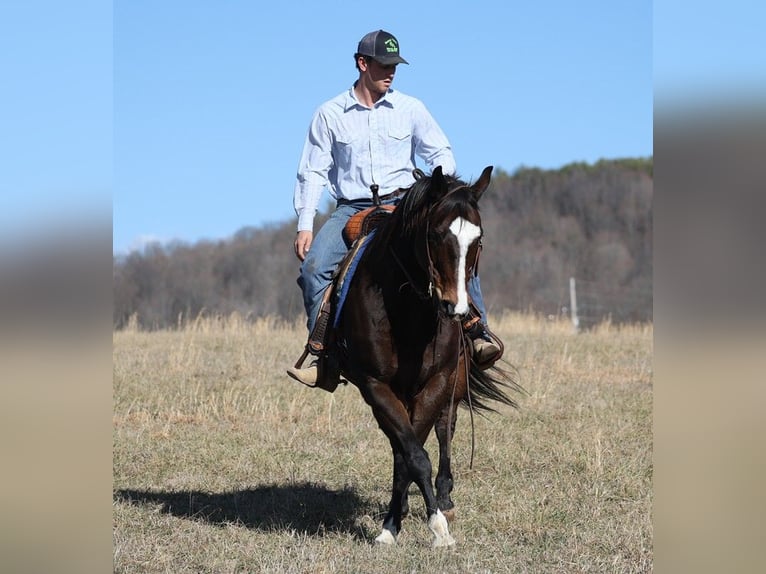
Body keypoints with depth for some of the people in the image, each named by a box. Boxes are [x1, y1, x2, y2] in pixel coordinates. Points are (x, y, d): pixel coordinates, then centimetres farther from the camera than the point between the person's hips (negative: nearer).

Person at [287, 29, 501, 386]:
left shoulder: (410, 109, 5)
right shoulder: (330, 115, 3)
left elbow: (441, 152, 11)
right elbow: (312, 172, 4)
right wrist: (305, 226, -6)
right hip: (352, 210, 0)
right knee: (314, 266, -23)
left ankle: (478, 335, -22)